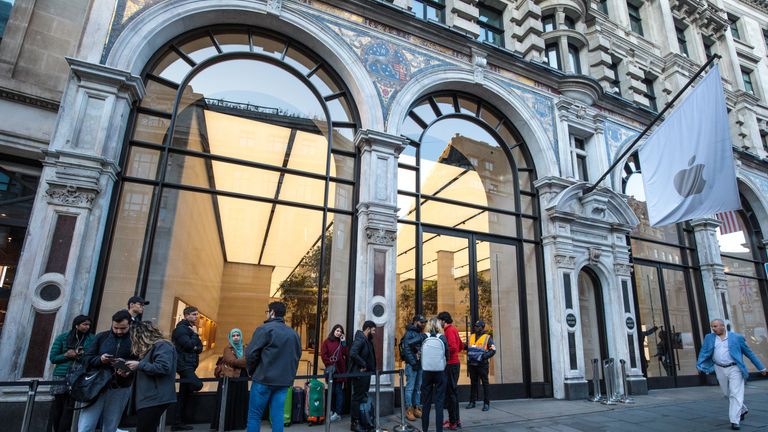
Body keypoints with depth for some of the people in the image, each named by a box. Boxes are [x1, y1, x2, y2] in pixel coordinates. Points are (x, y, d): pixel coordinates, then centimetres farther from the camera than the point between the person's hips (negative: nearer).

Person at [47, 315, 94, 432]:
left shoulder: (91, 339, 4)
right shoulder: (62, 337, 5)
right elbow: (53, 358, 6)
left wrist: (83, 356, -15)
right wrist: (67, 355, -11)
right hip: (61, 376, 1)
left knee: (69, 406, 0)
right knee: (57, 404, 4)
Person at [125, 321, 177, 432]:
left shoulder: (162, 346, -13)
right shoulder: (149, 348, 21)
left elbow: (162, 367, -25)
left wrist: (139, 365, -17)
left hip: (155, 399, -11)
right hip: (147, 398, 11)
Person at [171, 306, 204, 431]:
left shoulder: (191, 328, 19)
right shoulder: (181, 328, -9)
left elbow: (200, 347, 16)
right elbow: (189, 345, -21)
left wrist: (195, 348, -6)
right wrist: (195, 334, -8)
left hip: (189, 365, 9)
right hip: (183, 364, -9)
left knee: (184, 396, 12)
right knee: (197, 385, -28)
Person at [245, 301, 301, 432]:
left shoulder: (265, 329, -8)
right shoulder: (294, 333, 12)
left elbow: (251, 354, -11)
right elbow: (297, 356, 16)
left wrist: (252, 371, 5)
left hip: (264, 379, -5)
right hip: (284, 381, 5)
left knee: (254, 415, 6)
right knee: (277, 415, 10)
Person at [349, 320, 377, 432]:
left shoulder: (367, 340, 13)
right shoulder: (360, 339, -18)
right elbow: (353, 354, -31)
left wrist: (371, 368, 6)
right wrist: (363, 365, -23)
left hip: (365, 374, 10)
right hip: (359, 374, -10)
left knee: (363, 397, 15)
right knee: (357, 398, -2)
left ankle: (361, 422, 24)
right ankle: (355, 423, 7)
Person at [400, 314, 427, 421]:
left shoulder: (421, 334, 14)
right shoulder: (409, 333, -8)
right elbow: (406, 348, -15)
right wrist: (413, 362, -16)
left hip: (421, 364, 7)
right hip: (412, 365, -7)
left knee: (418, 388, 12)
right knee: (410, 387, -2)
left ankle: (416, 408, 21)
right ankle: (409, 410, 5)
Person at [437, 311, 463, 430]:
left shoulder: (449, 330, -15)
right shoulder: (453, 330, 14)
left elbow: (453, 347, -25)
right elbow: (461, 346, 22)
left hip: (450, 365, -10)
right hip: (455, 363, 10)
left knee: (450, 392, -4)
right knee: (453, 391, 16)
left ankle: (453, 422, 2)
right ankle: (456, 419, 25)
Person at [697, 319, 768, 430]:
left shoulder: (736, 337, 0)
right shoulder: (709, 338, 5)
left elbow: (749, 353, 6)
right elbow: (704, 353, 2)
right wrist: (699, 366, -9)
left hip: (735, 369, -3)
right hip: (720, 370, 3)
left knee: (736, 394, -7)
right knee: (728, 394, 14)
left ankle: (735, 421, -3)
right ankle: (742, 410, 39)